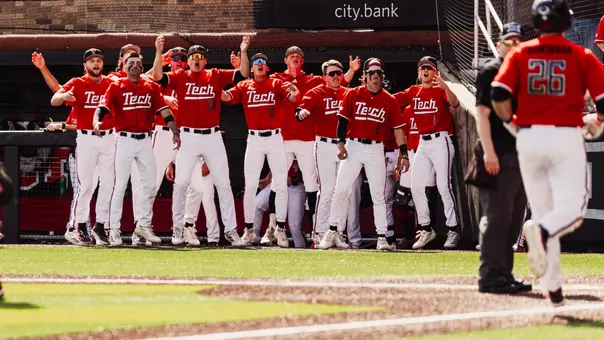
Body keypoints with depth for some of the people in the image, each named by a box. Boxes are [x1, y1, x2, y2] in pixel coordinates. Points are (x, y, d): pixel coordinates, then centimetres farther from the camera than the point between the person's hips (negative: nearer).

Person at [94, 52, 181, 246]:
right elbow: (103, 107, -14)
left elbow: (164, 110, 5)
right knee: (120, 185, -5)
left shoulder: (151, 87, 10)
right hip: (125, 140, -4)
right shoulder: (116, 87, -1)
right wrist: (96, 121, -34)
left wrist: (175, 132, -6)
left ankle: (144, 225, 19)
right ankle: (114, 230, -3)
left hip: (145, 141, 4)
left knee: (149, 184, 6)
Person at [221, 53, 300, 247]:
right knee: (250, 186, 2)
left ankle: (280, 229, 7)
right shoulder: (245, 87, 6)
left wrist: (293, 92, -37)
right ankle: (249, 229, 9)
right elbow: (227, 96, -10)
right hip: (254, 139, 1)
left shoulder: (277, 85, 3)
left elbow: (293, 97, -13)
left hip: (275, 138, -1)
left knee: (281, 185, -1)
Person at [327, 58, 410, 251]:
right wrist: (341, 144, -9)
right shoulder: (353, 95, 2)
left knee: (378, 195, 1)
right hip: (353, 146, 0)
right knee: (341, 189, -6)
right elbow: (343, 120, 2)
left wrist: (403, 153, -4)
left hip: (376, 150, 0)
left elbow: (397, 128, 3)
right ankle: (332, 231, 5)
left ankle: (382, 237, 3)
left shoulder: (389, 100, 4)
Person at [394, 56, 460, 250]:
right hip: (422, 144, 6)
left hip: (440, 141, -6)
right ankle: (426, 229, 15)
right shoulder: (413, 92, 12)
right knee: (416, 186, 5)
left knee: (443, 186, -10)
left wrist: (445, 87, -40)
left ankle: (452, 230, -4)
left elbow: (454, 103, -23)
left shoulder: (441, 90, -5)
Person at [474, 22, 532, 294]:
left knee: (513, 221, 10)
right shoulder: (491, 72, -4)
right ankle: (491, 276, -12)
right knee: (497, 218, -11)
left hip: (521, 157, 8)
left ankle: (504, 275, 15)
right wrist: (488, 151, -21)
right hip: (499, 157, -8)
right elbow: (482, 113, -11)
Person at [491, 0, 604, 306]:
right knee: (572, 208, 0)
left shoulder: (520, 54, 4)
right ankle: (542, 232, -34)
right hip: (566, 138, -3)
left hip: (529, 139, 3)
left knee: (542, 210, 11)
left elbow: (498, 94, -9)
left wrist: (510, 122, 8)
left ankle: (553, 288, 7)